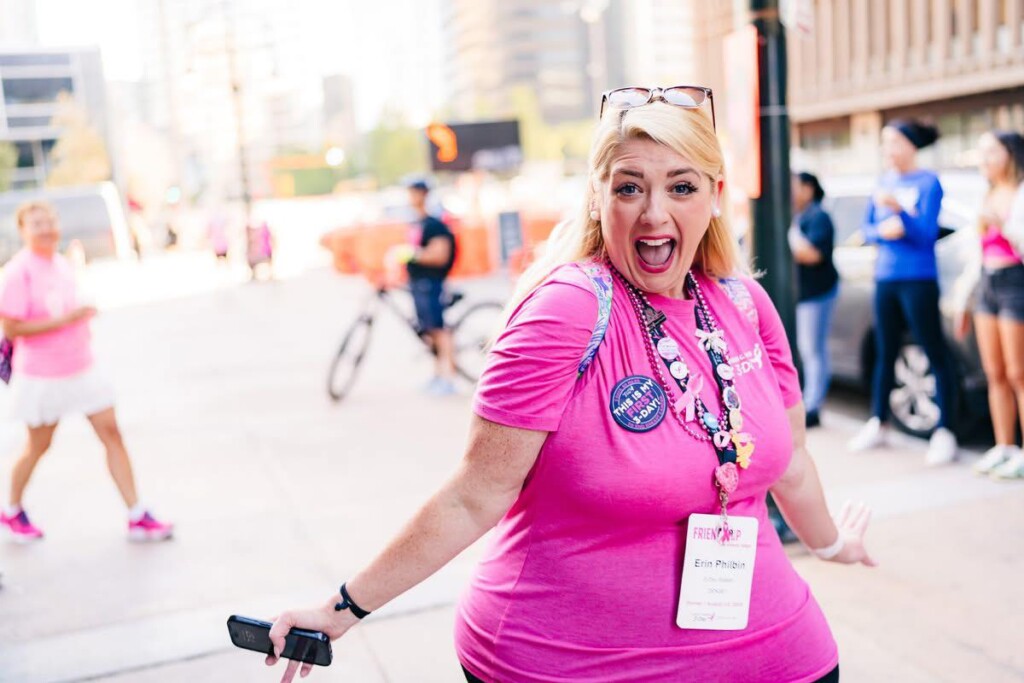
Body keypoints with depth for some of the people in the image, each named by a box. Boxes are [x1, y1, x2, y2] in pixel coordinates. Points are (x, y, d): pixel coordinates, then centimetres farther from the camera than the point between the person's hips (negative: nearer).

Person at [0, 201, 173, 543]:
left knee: (111, 434, 1)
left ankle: (137, 517, 6)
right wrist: (65, 320, -24)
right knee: (38, 446, 11)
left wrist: (81, 322, 6)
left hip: (81, 369, 6)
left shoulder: (62, 264, 5)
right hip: (42, 377, -6)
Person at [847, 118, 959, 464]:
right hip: (885, 279, 6)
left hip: (918, 280, -6)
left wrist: (898, 209, -28)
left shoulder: (928, 182, -5)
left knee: (936, 355, -4)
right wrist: (883, 231, -9)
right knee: (885, 354, 13)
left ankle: (945, 433, -3)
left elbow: (926, 233, -13)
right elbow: (867, 229, 13)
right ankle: (878, 423, 24)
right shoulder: (884, 182, 12)